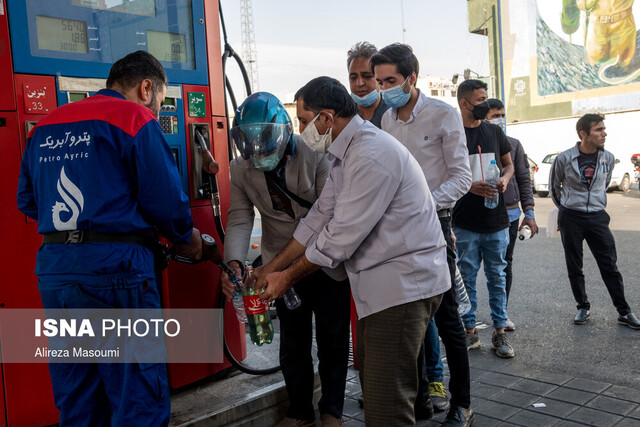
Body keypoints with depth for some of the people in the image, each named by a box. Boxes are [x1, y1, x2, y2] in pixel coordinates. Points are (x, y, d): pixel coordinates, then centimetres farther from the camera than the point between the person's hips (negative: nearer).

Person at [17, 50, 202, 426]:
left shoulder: (45, 127, 17)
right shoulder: (136, 119, -5)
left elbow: (27, 201, 18)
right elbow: (166, 198, -9)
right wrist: (187, 239, 9)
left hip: (51, 268, 7)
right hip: (115, 267, -7)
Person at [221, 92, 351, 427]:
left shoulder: (315, 157, -18)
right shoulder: (241, 170, -5)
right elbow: (240, 220, -12)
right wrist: (234, 263, -30)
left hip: (327, 264, -3)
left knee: (333, 342, 10)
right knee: (293, 346, 13)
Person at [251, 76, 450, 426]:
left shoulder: (372, 155, -22)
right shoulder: (345, 154, 13)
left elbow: (343, 235, -20)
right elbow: (319, 218, 13)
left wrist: (288, 276, -7)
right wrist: (272, 268, 11)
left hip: (404, 282, -11)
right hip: (382, 280, 11)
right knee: (370, 367, 23)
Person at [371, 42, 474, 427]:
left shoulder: (443, 115, -6)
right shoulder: (387, 120, 9)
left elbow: (461, 177, -10)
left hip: (434, 224, -5)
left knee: (446, 315, -1)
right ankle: (422, 393, 25)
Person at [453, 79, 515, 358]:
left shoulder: (494, 131, 10)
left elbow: (509, 164, 20)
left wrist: (505, 179, -2)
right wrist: (470, 186, -19)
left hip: (496, 220, 4)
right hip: (465, 223, -4)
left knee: (497, 276, 9)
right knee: (466, 277, 4)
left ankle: (499, 332, 18)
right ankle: (469, 330, 17)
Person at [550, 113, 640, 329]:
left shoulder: (608, 158, 0)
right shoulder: (564, 159, -9)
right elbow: (554, 186, 8)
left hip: (597, 217, 2)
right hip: (570, 219, -2)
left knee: (610, 266, 2)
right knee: (574, 268, 6)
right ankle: (583, 307, 22)